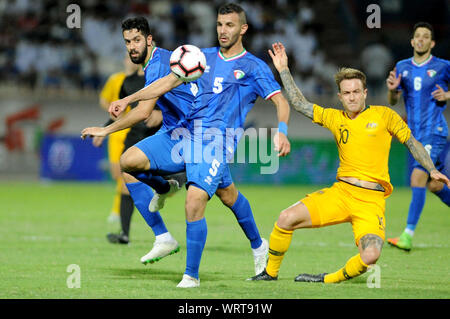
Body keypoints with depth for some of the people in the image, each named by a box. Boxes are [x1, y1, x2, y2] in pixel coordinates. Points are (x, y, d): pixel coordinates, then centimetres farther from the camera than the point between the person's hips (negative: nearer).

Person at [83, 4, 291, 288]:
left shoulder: (254, 67, 3)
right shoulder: (204, 57, 17)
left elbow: (281, 101, -4)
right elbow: (169, 82, 19)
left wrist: (282, 132, -23)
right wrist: (129, 99, 11)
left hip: (216, 144, -5)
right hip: (186, 134, 5)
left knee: (194, 203, -24)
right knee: (129, 161, -12)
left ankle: (192, 275, -10)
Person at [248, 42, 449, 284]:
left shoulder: (383, 115, 5)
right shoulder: (335, 118, 13)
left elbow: (412, 143, 11)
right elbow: (300, 104, 16)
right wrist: (284, 70, 15)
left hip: (371, 200, -3)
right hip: (340, 192, 3)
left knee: (370, 255, -27)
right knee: (287, 218, -16)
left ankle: (331, 279, 0)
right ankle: (271, 272, 6)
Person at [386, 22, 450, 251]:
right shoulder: (402, 67, 11)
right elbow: (393, 101, 13)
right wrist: (392, 89, -8)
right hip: (414, 134, 5)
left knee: (418, 176, -19)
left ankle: (408, 235, -21)